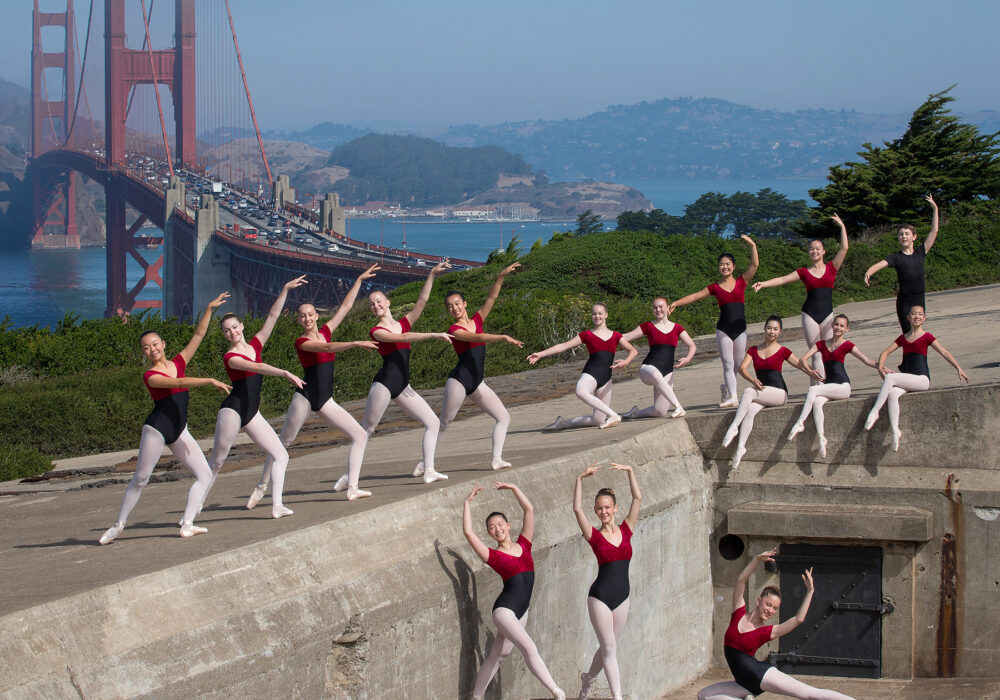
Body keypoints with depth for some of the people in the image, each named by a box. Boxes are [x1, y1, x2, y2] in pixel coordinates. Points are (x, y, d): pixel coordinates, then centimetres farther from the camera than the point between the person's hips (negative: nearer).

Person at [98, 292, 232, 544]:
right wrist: (210, 381, -31)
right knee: (140, 479, -2)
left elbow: (198, 335, 9)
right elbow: (178, 383, -24)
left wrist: (209, 309, 1)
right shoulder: (150, 376, -8)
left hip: (179, 432, 6)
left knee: (204, 476, -3)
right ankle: (118, 525, 7)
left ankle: (187, 524, -5)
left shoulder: (178, 362, 9)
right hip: (157, 428, -6)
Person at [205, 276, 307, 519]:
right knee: (216, 463, -3)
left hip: (252, 413, 7)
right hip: (233, 410, -7)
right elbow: (257, 367, -27)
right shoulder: (230, 357, -9)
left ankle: (276, 505, -8)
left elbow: (272, 316, 7)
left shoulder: (255, 345, 10)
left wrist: (285, 290, 2)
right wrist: (286, 373, -38)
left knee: (280, 456, -3)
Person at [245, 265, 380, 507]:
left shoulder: (325, 331, 11)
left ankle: (352, 487, -9)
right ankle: (261, 488, 6)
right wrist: (354, 343, -35)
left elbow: (346, 307, 14)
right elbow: (326, 348, -24)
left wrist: (359, 280, 15)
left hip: (325, 401, 6)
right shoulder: (301, 342, -6)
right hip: (306, 396, -6)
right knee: (283, 444, -1)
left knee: (360, 435, -4)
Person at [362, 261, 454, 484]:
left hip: (403, 387, 6)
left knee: (433, 422, 0)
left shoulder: (404, 323, 15)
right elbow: (402, 338, -18)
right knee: (367, 429, -4)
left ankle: (428, 470, -2)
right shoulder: (376, 331, -3)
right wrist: (434, 335, -24)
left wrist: (431, 275, -3)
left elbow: (421, 302, 5)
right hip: (384, 383, -6)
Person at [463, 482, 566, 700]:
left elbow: (529, 510, 8)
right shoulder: (493, 556, -3)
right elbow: (468, 532, -12)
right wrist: (468, 503, -6)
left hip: (521, 611, 5)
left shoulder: (523, 545, 8)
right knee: (529, 648, -19)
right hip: (504, 609, -5)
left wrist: (513, 488, 7)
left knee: (497, 656, 13)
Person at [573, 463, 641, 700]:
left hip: (622, 596, 4)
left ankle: (589, 677, 40)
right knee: (609, 647, -5)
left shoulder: (625, 530, 5)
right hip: (600, 596, -4)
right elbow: (577, 509, -15)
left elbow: (637, 498, 3)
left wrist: (630, 472, -2)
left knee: (608, 647, 15)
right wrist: (580, 479, -18)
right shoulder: (594, 535, -4)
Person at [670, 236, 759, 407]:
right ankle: (732, 397, -16)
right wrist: (676, 303, 1)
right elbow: (694, 296, 7)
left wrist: (753, 245, -13)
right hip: (723, 329, -1)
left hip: (740, 328, 1)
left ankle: (726, 387, 31)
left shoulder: (741, 281, 6)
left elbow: (754, 265, -5)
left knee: (736, 365, 7)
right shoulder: (715, 287, 6)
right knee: (728, 364, -9)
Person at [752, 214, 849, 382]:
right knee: (816, 354, -5)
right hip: (809, 314, -1)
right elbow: (782, 280, 1)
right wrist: (763, 284, -12)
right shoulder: (804, 272, 7)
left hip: (827, 314, 1)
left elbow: (844, 248, -1)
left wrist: (842, 227, -3)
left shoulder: (831, 268, 7)